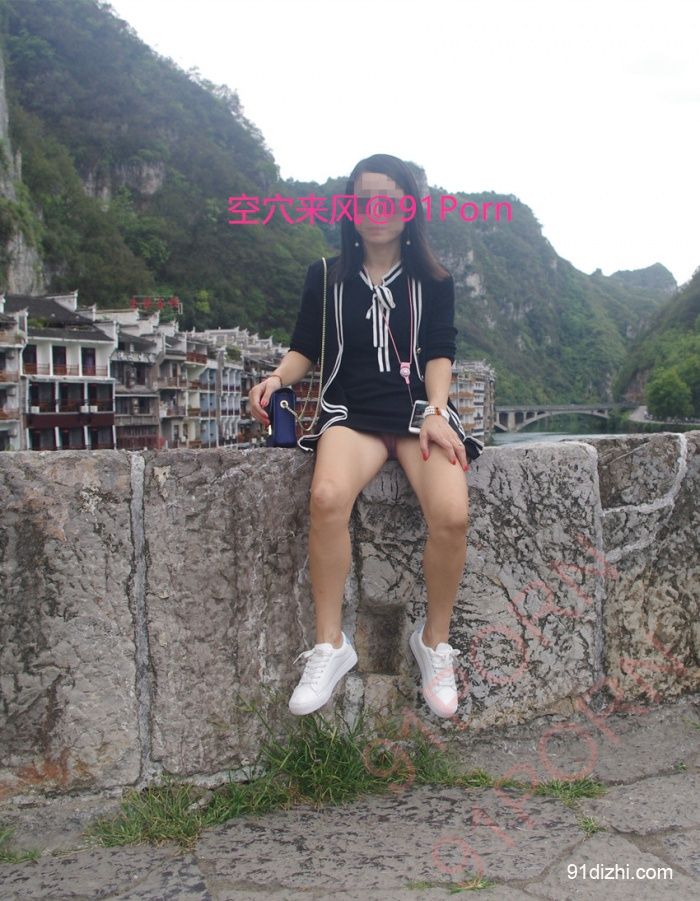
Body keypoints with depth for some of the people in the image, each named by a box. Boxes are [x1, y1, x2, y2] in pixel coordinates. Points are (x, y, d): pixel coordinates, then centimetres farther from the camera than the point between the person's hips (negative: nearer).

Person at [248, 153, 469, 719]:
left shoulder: (433, 281, 14)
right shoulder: (326, 277, 16)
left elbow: (440, 353, 3)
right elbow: (305, 348, 13)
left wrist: (436, 412, -14)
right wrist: (278, 377, -9)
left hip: (420, 410, 0)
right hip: (351, 412, 0)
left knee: (452, 512, -30)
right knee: (328, 496, -35)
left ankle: (435, 642, -5)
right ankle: (330, 647, -20)